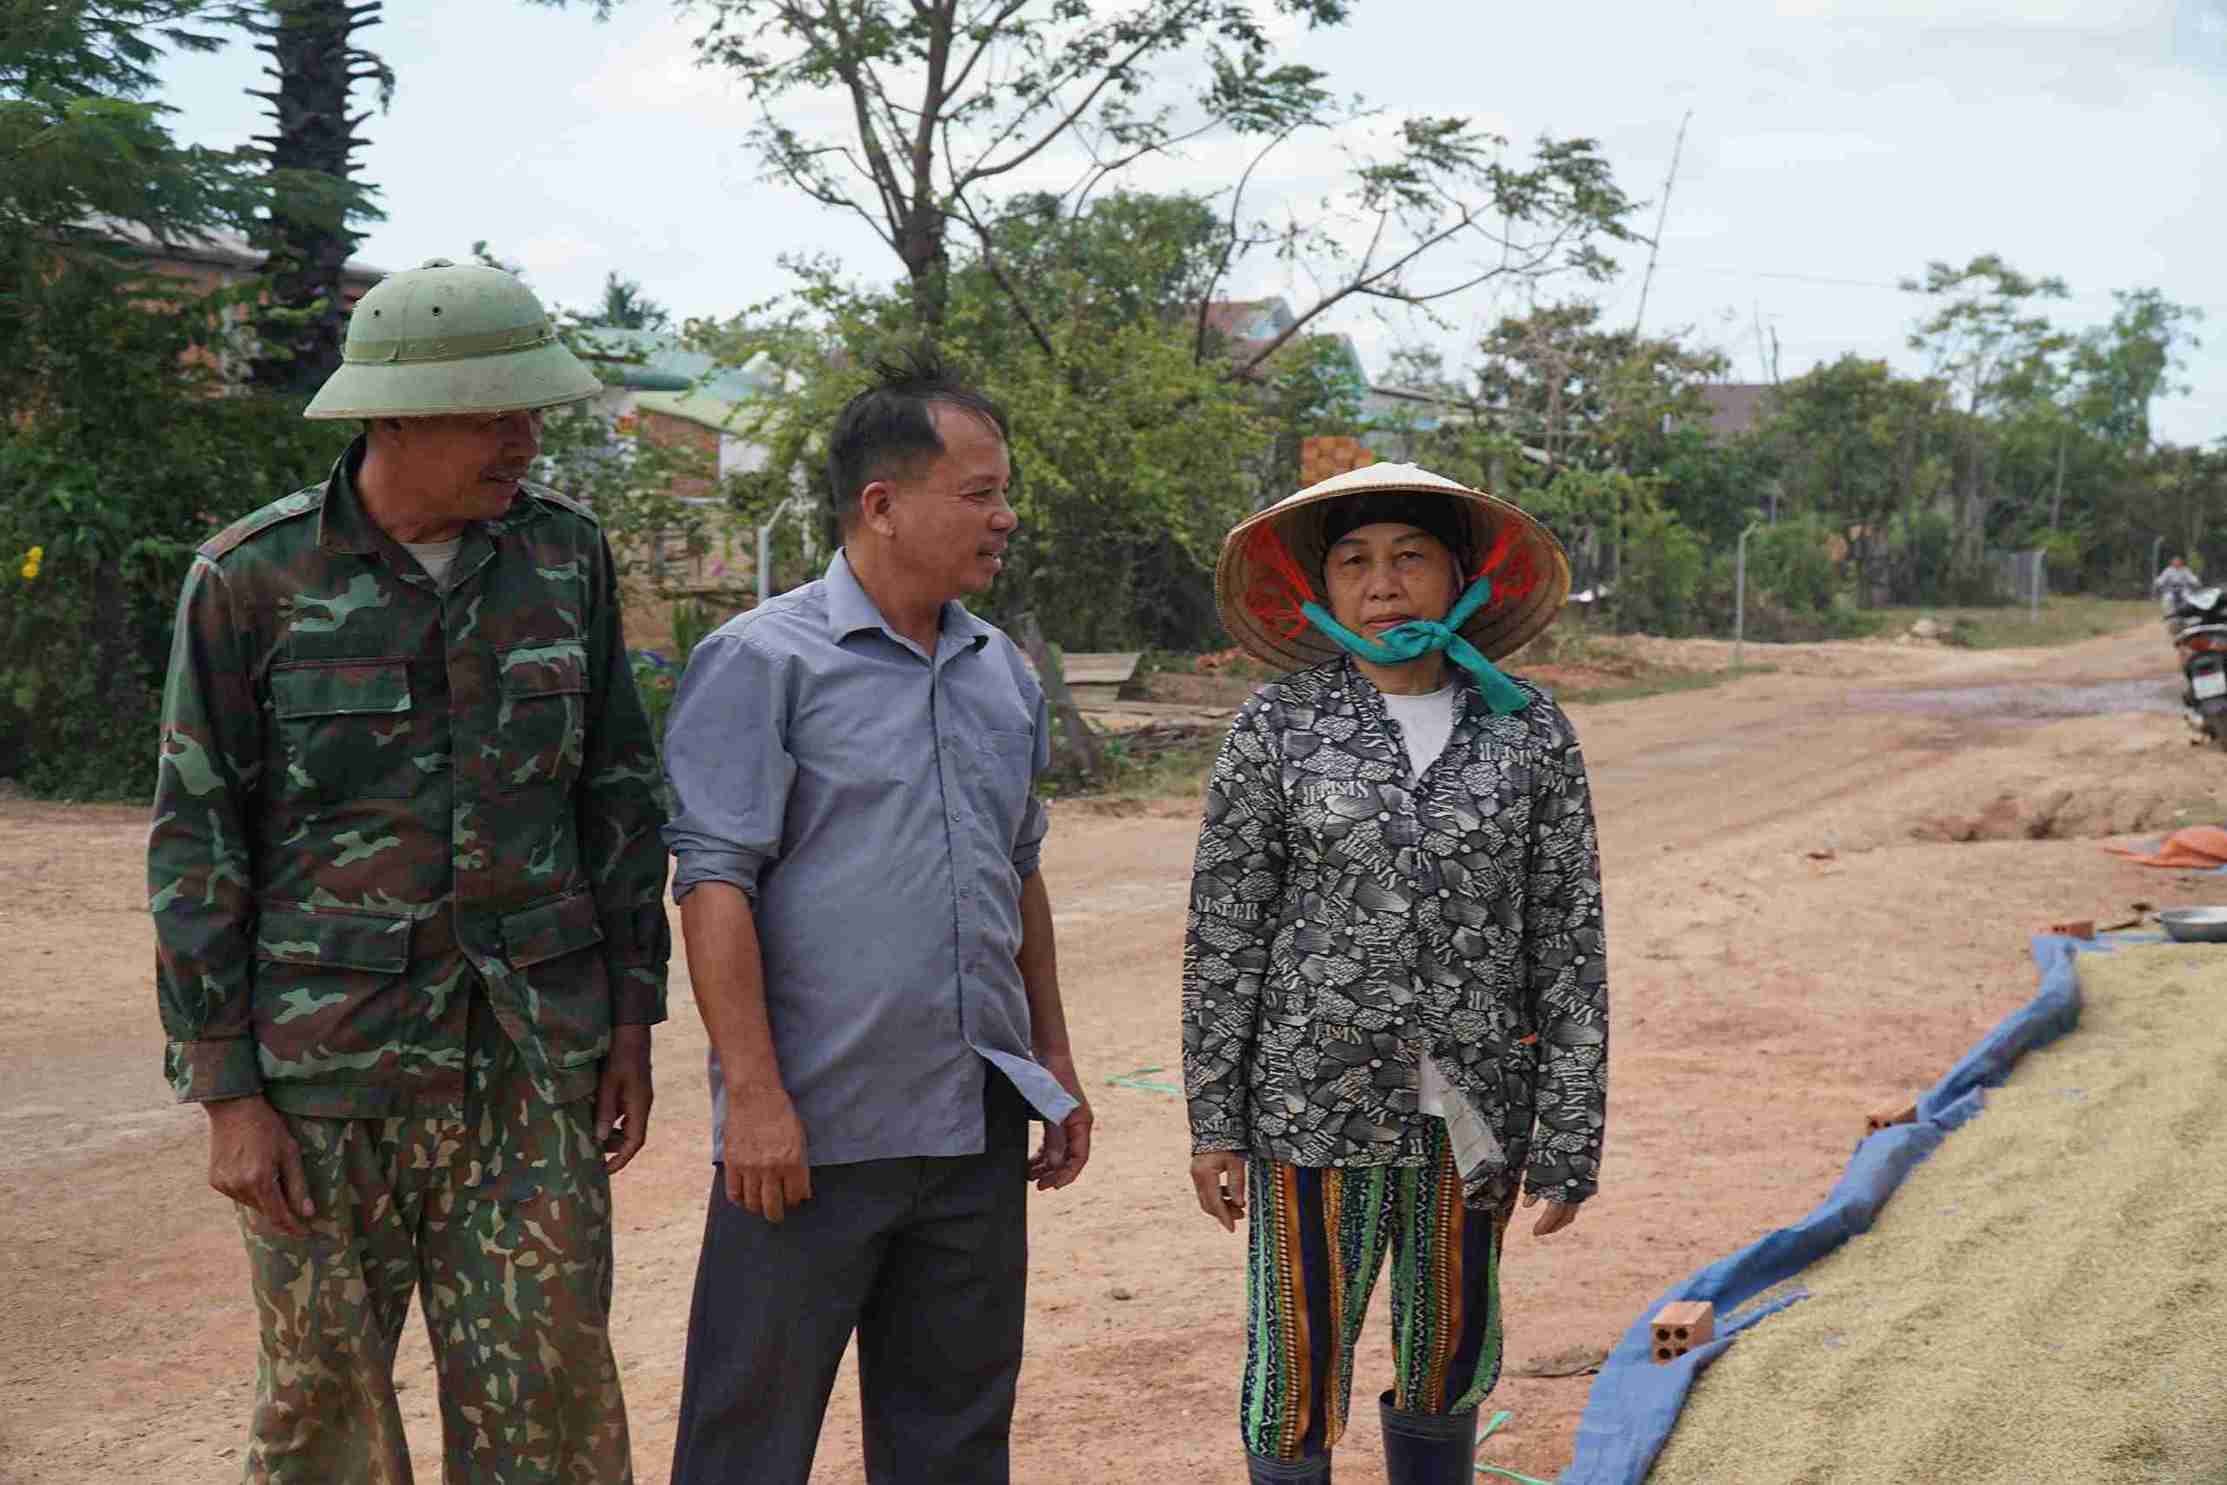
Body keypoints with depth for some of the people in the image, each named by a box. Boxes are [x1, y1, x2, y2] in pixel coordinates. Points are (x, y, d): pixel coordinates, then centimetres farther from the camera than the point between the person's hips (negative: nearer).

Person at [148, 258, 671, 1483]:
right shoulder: (251, 579, -6)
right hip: (328, 1062, -2)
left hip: (533, 1059, 2)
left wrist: (631, 1018, 7)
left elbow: (619, 789, 9)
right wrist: (226, 1094, -6)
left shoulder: (564, 552, 3)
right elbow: (196, 844, -3)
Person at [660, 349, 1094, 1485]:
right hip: (815, 1127, -6)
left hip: (979, 1131, 6)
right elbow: (715, 882, -12)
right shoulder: (763, 659, -8)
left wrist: (1054, 1064, 19)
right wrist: (755, 1094, -17)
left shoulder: (1003, 675, 13)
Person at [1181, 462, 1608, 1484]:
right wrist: (1213, 1123, -3)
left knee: (1448, 1364, 15)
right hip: (1317, 1103, -2)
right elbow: (1224, 933, 0)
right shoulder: (1278, 726, -2)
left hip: (1473, 1112, 2)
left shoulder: (1530, 733, 0)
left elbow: (1569, 942, 1)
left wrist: (1570, 1138, -1)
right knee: (1296, 1377, 2)